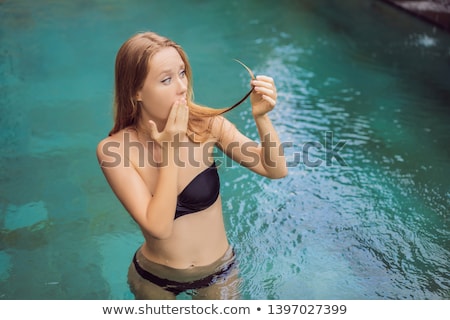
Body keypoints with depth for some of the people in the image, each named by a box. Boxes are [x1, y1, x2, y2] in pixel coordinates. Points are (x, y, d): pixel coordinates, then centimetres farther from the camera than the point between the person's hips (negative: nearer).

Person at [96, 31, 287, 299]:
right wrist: (171, 149, -32)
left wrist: (261, 117, -32)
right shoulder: (115, 150, -23)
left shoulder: (206, 123, -19)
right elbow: (158, 227, -29)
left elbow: (276, 170, -16)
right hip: (154, 277, -1)